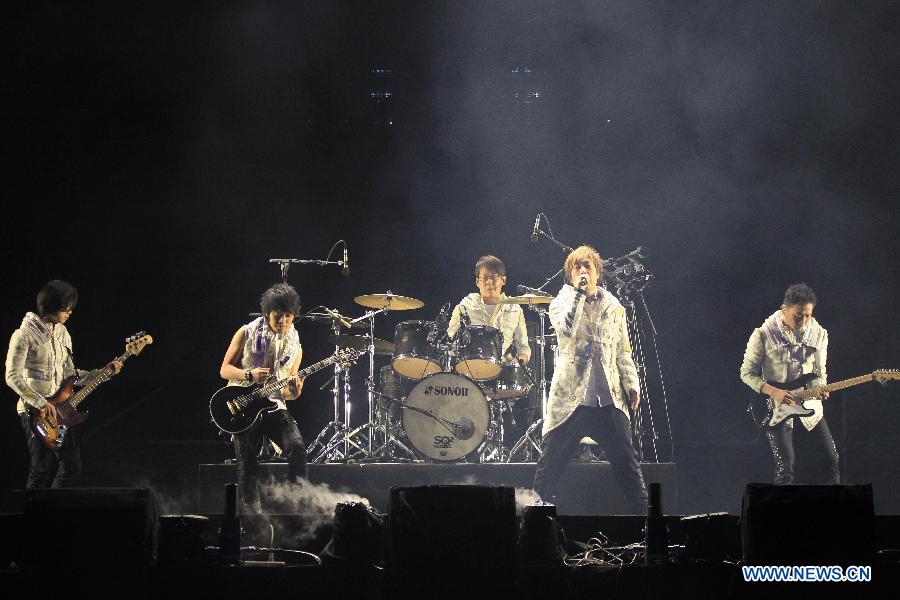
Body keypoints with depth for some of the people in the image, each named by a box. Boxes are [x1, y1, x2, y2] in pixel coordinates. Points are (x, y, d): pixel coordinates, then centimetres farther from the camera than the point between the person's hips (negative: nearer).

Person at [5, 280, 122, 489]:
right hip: (35, 411, -8)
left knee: (72, 466, 6)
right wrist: (41, 403, -20)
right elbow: (13, 377, -17)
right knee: (42, 470, -9)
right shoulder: (25, 335, -12)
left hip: (60, 408, 8)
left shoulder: (62, 333, 13)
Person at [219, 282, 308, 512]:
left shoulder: (294, 346, 7)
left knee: (297, 449, -19)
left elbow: (285, 390, 11)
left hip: (273, 405, 2)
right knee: (247, 462, -9)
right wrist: (249, 375, -18)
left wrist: (292, 391, -13)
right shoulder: (247, 333, -1)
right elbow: (224, 369, 0)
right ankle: (253, 512, 2)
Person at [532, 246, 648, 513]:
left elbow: (623, 351, 18)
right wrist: (579, 291, -16)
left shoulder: (613, 307, 13)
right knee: (550, 463, 0)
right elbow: (567, 330, -19)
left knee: (626, 461, -1)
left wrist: (631, 384, 7)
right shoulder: (562, 303, 4)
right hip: (570, 397, -2)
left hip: (609, 398, 2)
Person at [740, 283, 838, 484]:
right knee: (785, 470, -10)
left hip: (810, 410, 4)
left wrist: (820, 389, -10)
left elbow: (820, 373, 13)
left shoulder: (818, 334, 5)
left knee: (829, 464, -1)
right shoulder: (764, 335, -8)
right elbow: (747, 373, -3)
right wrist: (773, 392, -17)